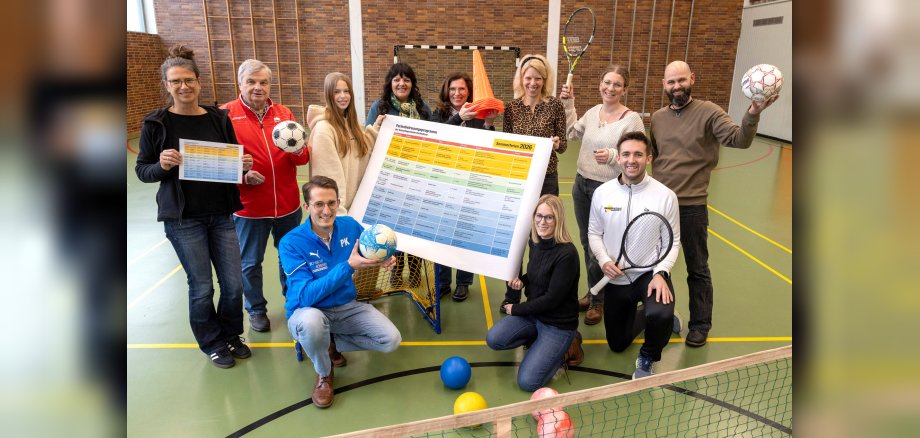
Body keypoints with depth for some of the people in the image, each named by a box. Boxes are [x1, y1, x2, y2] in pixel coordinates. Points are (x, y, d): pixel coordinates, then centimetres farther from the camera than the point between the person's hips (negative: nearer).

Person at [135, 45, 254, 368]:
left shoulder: (219, 118, 3)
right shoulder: (156, 123, -5)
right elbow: (142, 170, 0)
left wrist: (243, 166, -10)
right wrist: (162, 165, -21)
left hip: (221, 214, 3)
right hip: (183, 218, -3)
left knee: (234, 284, 6)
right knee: (202, 287, 6)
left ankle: (231, 336, 32)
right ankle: (212, 343, 29)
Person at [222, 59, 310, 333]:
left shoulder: (284, 113, 5)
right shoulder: (226, 115, -5)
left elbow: (303, 159, 3)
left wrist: (298, 150, -19)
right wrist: (241, 175, -21)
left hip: (288, 204, 3)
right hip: (249, 206, -3)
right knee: (250, 262, 11)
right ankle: (256, 309, 32)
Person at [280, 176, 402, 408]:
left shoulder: (350, 226, -8)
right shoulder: (291, 243, -21)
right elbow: (306, 296, -28)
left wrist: (384, 258, -16)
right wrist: (349, 266, -36)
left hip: (347, 308, 4)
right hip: (308, 312, -4)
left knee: (391, 340, -14)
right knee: (313, 321, -40)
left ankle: (331, 343, 12)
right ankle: (324, 374, -6)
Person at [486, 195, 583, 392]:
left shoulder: (567, 254, -24)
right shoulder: (535, 242, -2)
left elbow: (552, 299, -21)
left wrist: (516, 309, -11)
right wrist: (521, 280, -6)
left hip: (558, 323, -7)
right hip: (533, 313, 7)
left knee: (528, 382, -13)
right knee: (493, 339, -14)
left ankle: (564, 346, 10)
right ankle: (541, 341, 8)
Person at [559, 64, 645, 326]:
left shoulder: (632, 119, -12)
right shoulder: (593, 111, 6)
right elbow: (571, 134, 20)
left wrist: (613, 156, -26)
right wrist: (568, 105, 11)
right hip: (581, 184, 6)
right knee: (586, 243, 15)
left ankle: (599, 301, 21)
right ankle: (593, 292, 33)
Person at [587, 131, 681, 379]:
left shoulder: (665, 196, -12)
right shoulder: (602, 193, -5)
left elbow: (673, 241, -7)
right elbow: (594, 233, 4)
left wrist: (661, 273, -23)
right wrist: (604, 260, -14)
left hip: (650, 274, -3)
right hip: (616, 279, 4)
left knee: (659, 315, -38)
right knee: (617, 344, 16)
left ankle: (647, 358, -1)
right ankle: (663, 320, 47)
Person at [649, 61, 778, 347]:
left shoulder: (708, 112, -10)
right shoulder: (657, 117, 5)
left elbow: (739, 140, -23)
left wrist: (752, 114, -40)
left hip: (692, 206, -5)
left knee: (697, 269, 9)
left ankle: (700, 324, 25)